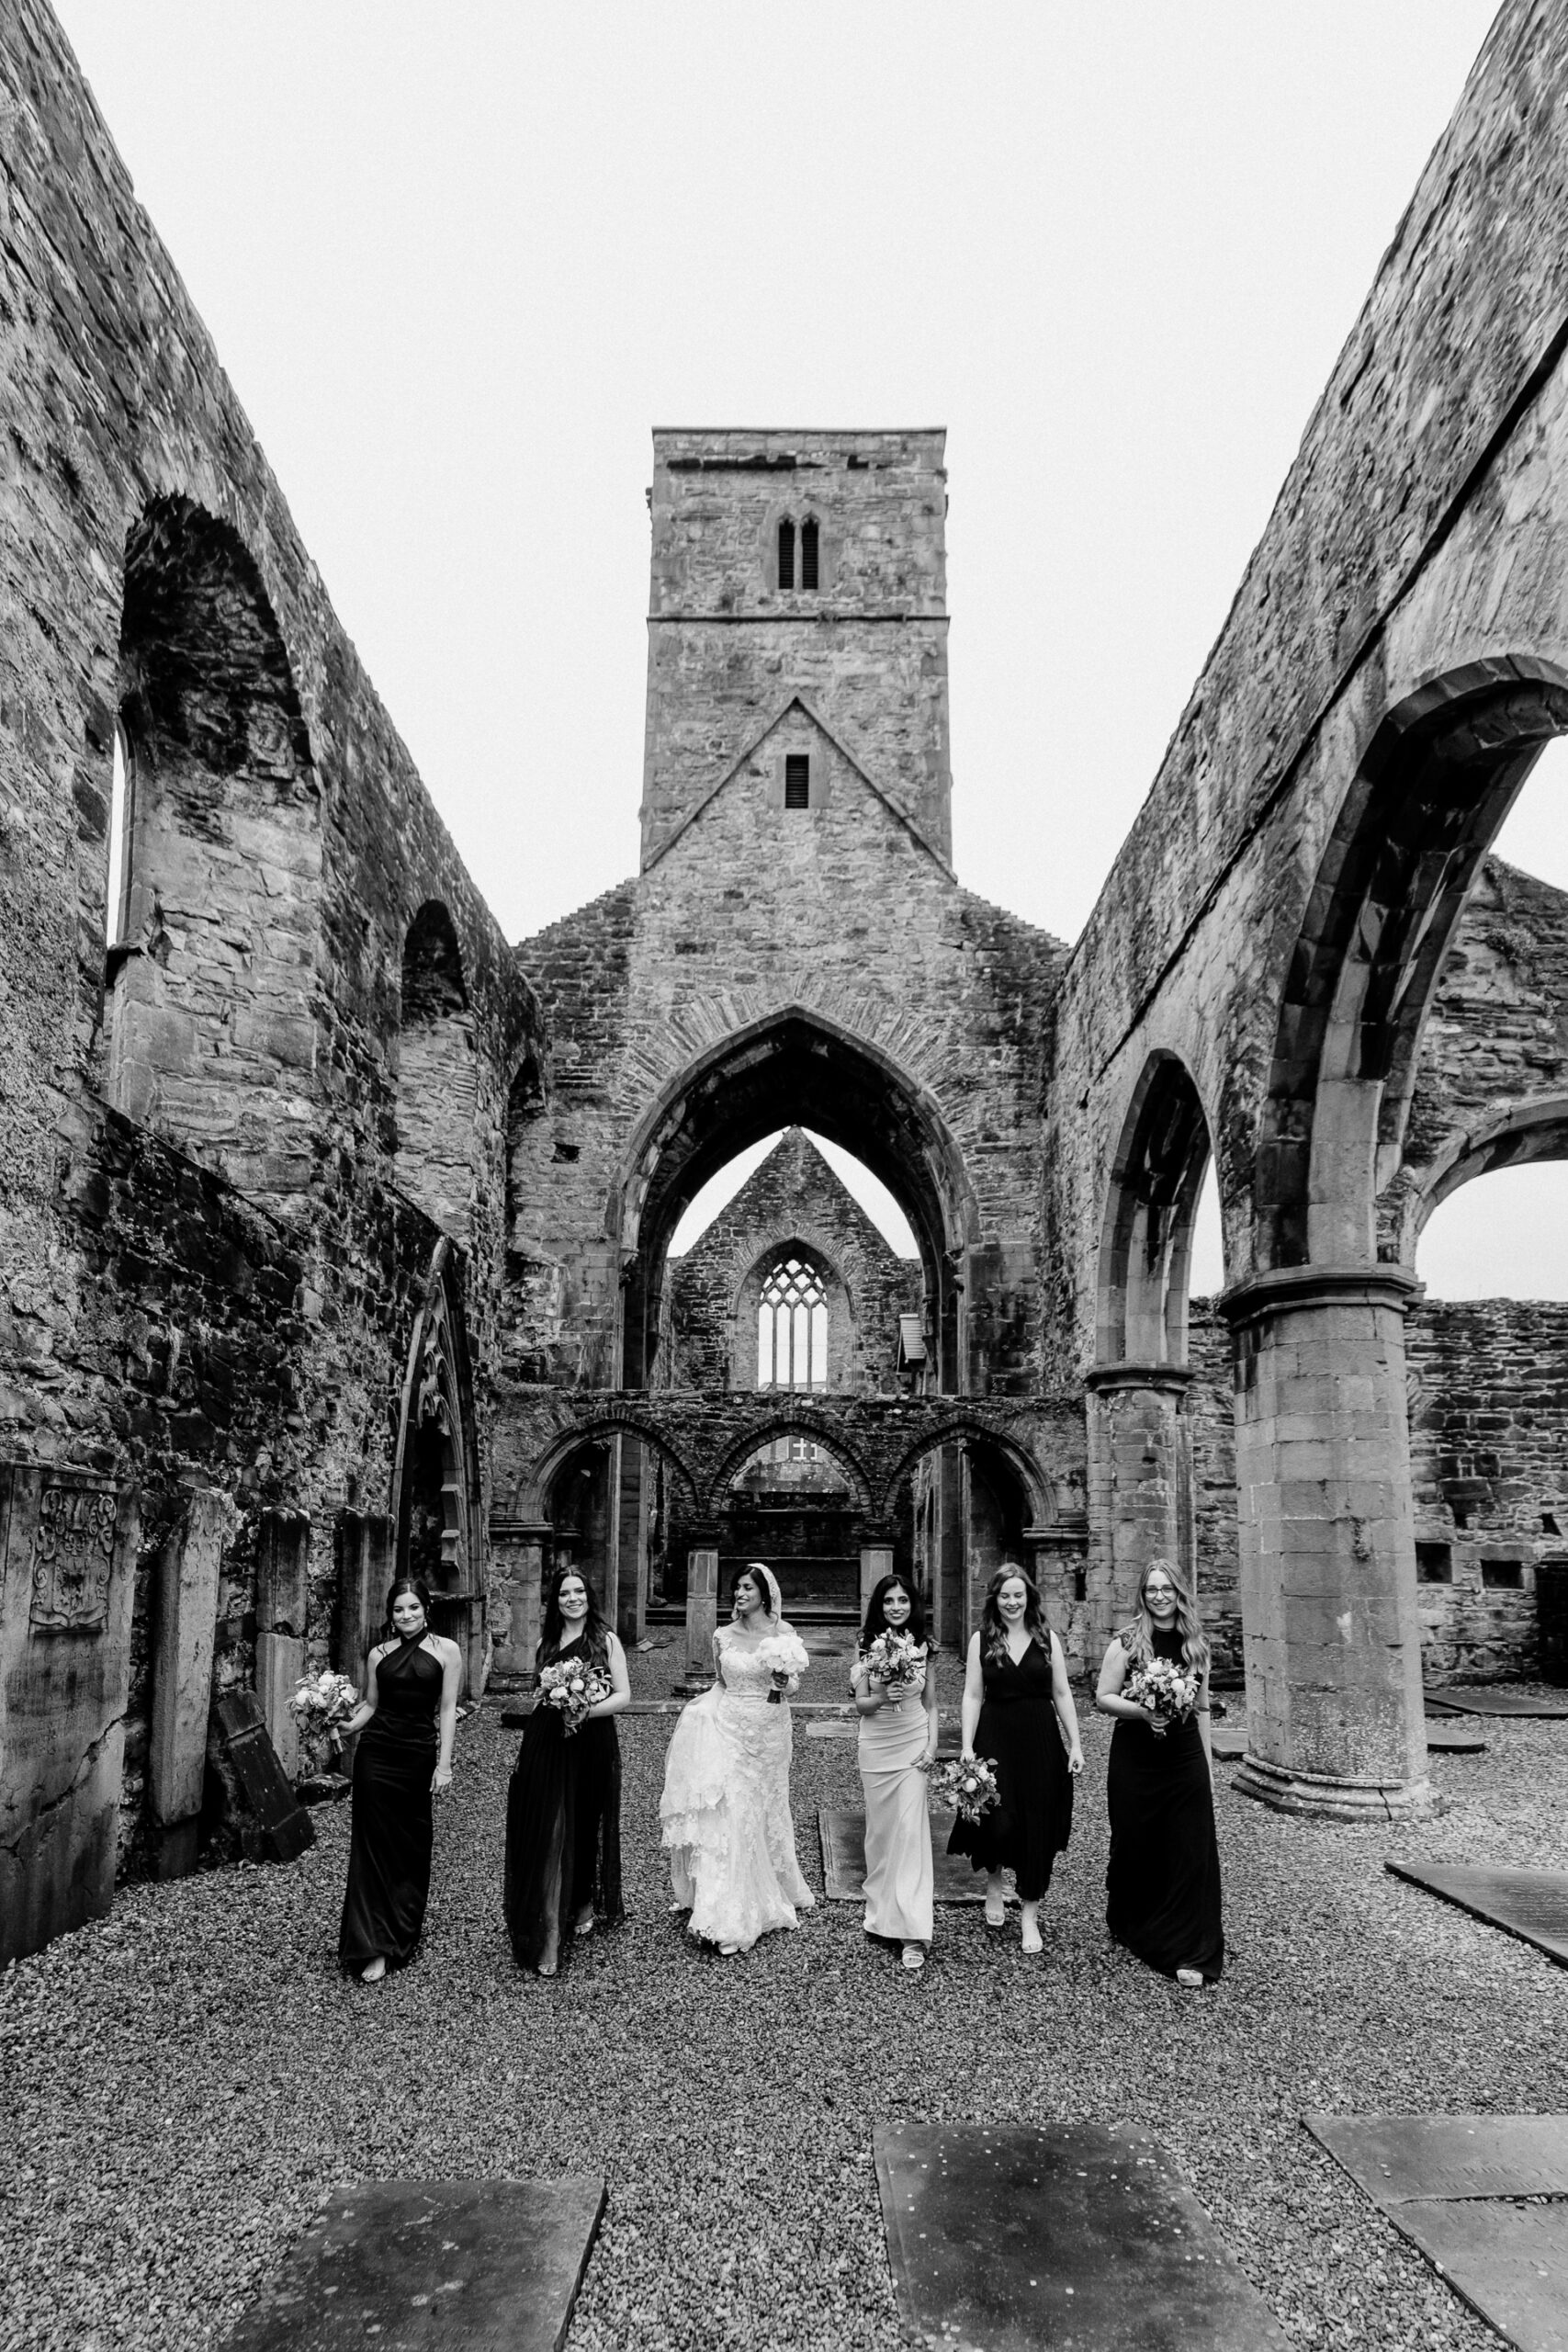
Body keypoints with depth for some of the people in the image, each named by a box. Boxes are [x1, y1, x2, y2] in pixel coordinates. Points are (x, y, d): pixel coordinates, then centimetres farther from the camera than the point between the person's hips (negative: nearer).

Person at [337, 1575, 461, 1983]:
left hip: (419, 1754, -1)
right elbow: (370, 1704, 10)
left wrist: (444, 1764, -5)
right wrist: (343, 1727, -10)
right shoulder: (379, 1654, 7)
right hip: (376, 1752, 1)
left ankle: (402, 1933, 24)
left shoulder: (446, 1650, 0)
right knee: (374, 1844, -1)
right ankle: (372, 1948, 1)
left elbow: (447, 1710, -1)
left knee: (412, 1846, 7)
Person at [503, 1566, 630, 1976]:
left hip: (591, 1745, -2)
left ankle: (585, 1907, 32)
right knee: (545, 1833, -2)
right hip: (545, 1743, 2)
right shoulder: (546, 1643, 10)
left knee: (584, 1828, 9)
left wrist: (587, 1711, -18)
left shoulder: (605, 1640, -1)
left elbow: (623, 1696, -4)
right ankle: (546, 1940, 2)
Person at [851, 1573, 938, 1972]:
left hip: (913, 1745, -1)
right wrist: (882, 1697, -21)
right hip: (876, 1744, 1)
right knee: (880, 1829, 7)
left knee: (910, 1831, -8)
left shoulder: (923, 1647, 2)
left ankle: (911, 1930, -8)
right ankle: (881, 1907, 24)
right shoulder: (867, 1647, -1)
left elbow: (931, 1704, 8)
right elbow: (860, 1704, -1)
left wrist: (932, 1743, -4)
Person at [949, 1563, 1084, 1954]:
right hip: (995, 1739, -1)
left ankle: (1031, 1918, 17)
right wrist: (967, 1746, -7)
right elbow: (972, 1696, 0)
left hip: (1040, 1744, 1)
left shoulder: (1047, 1638, 4)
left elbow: (1062, 1694, 5)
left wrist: (1075, 1745, 1)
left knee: (1037, 1827, 3)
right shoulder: (981, 1640, 1)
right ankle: (993, 1882, 24)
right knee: (999, 1822, -10)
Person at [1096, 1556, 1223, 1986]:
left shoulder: (1196, 1645, 6)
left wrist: (1208, 1764, 12)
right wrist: (1142, 1711, -21)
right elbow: (1103, 1698, -5)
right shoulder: (1127, 1642, -4)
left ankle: (1189, 1954, 5)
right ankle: (1128, 1926, 32)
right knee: (1136, 1847, 8)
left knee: (1190, 1852, -2)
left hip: (1185, 1759, 2)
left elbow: (1202, 1709, 13)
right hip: (1135, 1760, -2)